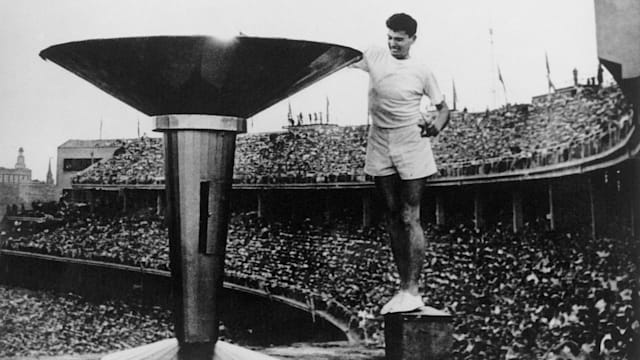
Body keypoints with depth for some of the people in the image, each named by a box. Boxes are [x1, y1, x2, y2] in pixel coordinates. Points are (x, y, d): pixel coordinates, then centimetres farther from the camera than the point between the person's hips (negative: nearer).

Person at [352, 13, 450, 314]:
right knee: (392, 216, 7)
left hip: (411, 148, -4)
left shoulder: (421, 71, -2)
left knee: (410, 218, -8)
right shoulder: (373, 55, 6)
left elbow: (443, 107, 6)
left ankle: (413, 291, -6)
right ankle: (403, 287, 13)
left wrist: (436, 126, -14)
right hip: (380, 149, 4)